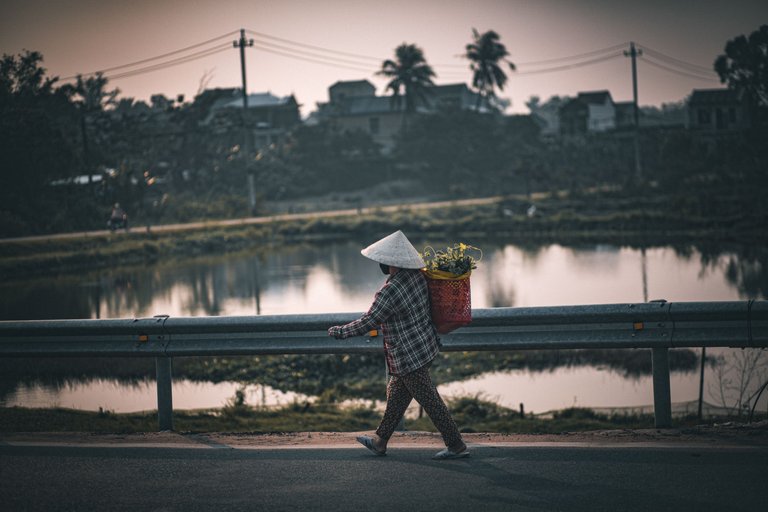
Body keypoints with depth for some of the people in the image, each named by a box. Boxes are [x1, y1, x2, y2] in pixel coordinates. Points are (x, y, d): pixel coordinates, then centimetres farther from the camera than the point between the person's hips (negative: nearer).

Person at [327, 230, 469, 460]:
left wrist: (340, 332, -7)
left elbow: (368, 323, -20)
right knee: (396, 393, 19)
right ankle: (380, 441, 31)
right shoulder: (417, 275, 0)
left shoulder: (389, 292, -26)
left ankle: (456, 446, 9)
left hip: (409, 357, -10)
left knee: (429, 400, 1)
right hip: (426, 345, 10)